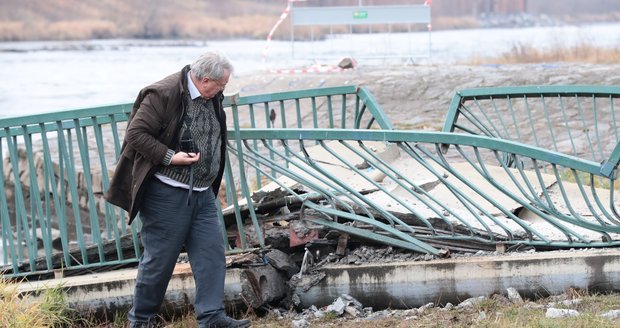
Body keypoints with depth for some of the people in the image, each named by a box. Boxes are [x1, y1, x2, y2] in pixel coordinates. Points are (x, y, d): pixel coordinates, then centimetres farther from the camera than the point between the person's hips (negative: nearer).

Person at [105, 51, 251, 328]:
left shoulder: (212, 98, 9)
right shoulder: (163, 95, -17)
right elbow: (135, 134, -17)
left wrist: (212, 179, 16)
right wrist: (170, 157, -23)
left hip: (202, 193, 8)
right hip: (167, 193, -8)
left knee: (212, 253, 1)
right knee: (160, 258, 0)